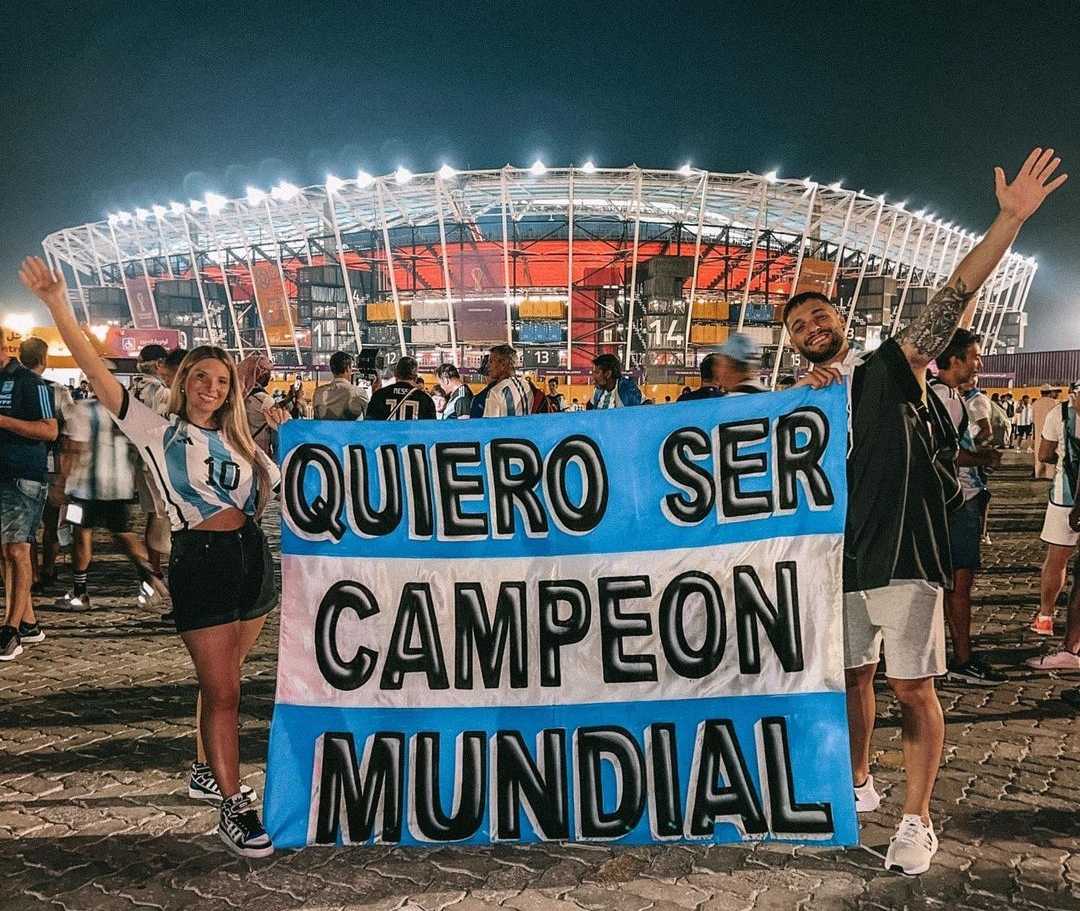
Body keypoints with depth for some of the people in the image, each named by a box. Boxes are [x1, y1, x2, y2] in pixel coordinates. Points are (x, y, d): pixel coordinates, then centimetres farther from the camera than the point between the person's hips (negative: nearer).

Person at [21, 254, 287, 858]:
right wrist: (58, 307, -14)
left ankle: (212, 769, 31)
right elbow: (99, 374, -9)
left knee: (225, 681, 15)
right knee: (221, 691, -2)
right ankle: (235, 808, 7)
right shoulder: (158, 431, 0)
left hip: (252, 556, 5)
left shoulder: (238, 439, 13)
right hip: (201, 560, -5)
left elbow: (276, 484, 17)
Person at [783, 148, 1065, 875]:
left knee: (913, 686, -1)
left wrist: (1011, 219, -19)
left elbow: (956, 299, -11)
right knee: (852, 676, 15)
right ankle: (859, 784, 34)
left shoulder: (893, 367, -1)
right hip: (840, 559, 5)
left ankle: (916, 821, 12)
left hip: (902, 555, -4)